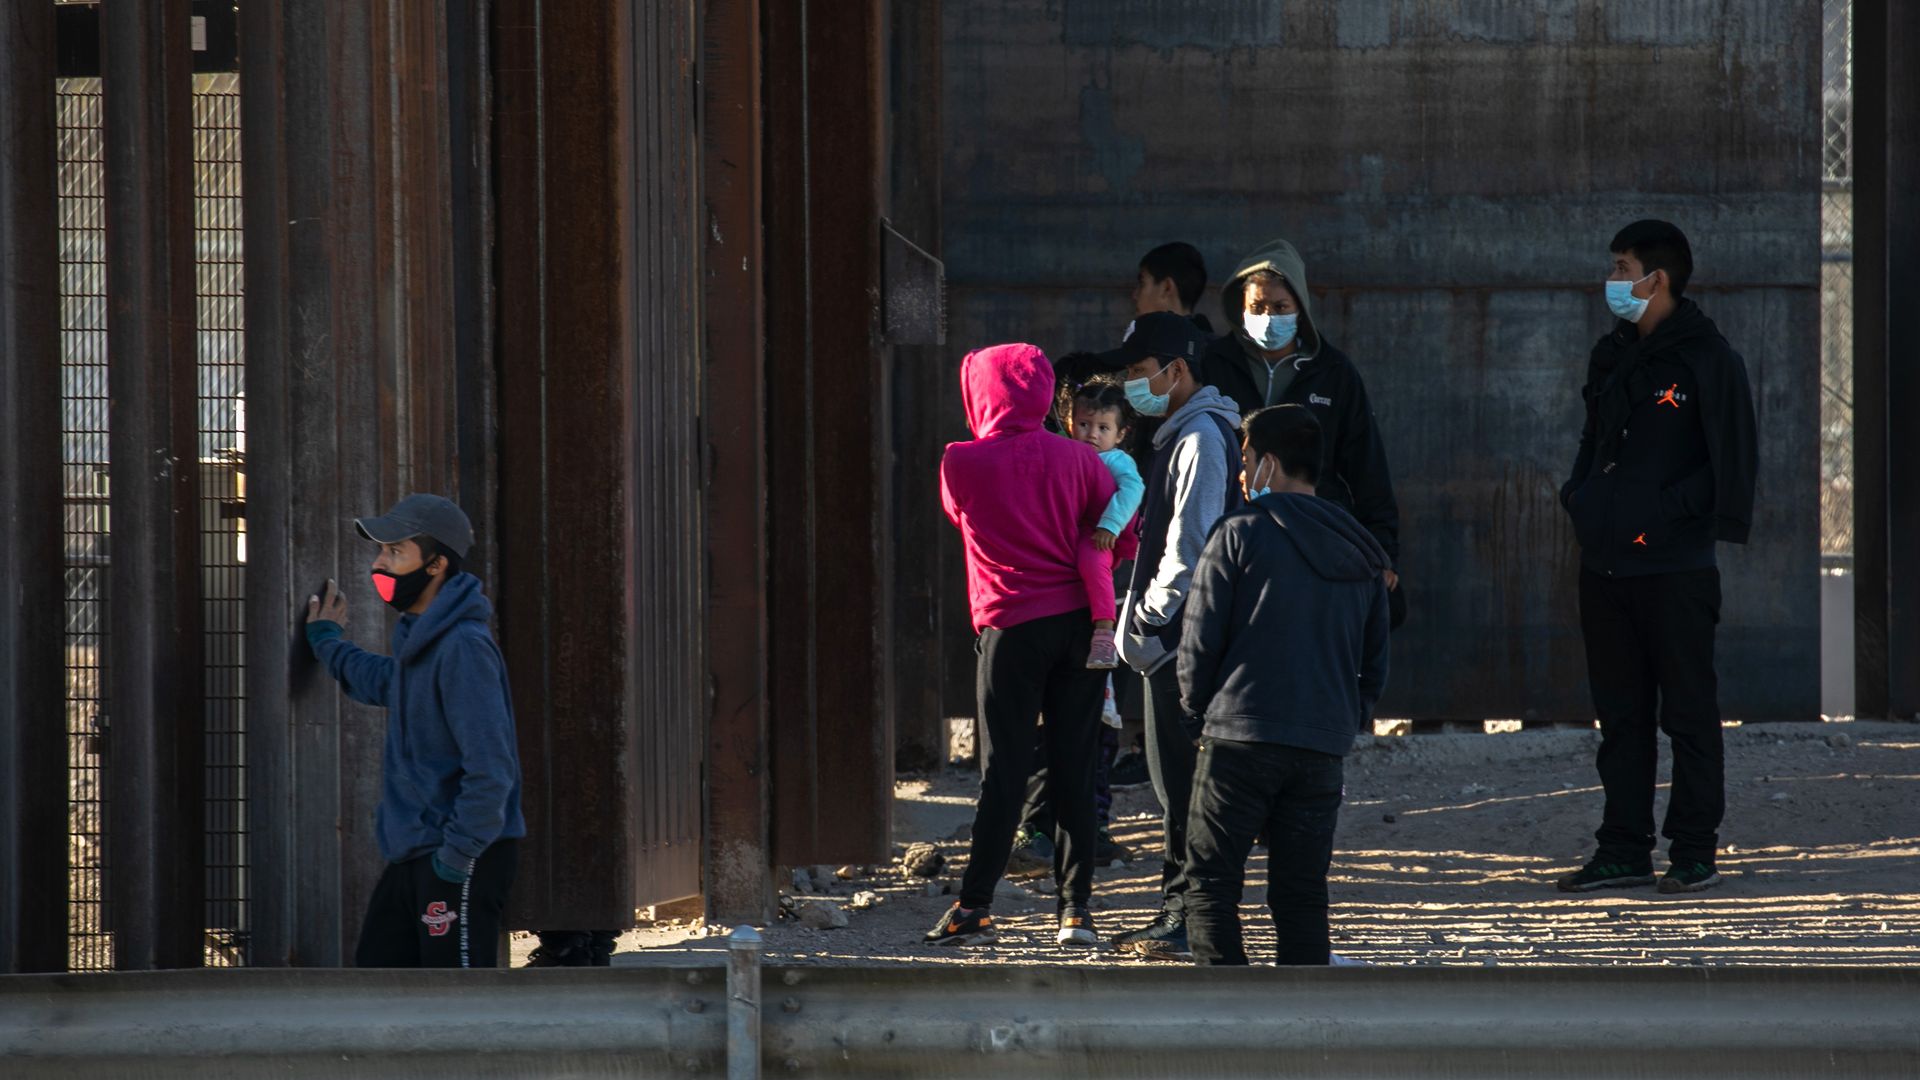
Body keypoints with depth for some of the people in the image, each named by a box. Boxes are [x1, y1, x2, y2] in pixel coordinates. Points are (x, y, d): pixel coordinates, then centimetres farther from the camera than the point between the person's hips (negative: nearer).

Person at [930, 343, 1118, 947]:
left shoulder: (961, 465, -5)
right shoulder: (1076, 459, 1)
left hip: (1011, 625, -2)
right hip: (1078, 621, 2)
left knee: (1003, 770, 0)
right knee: (1074, 770, 6)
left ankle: (975, 907, -2)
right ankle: (1076, 906, 4)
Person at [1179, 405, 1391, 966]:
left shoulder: (1240, 534, -4)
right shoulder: (1360, 553, 14)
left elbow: (1199, 642, -4)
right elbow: (1375, 660, 17)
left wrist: (1198, 711, 11)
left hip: (1241, 737, -5)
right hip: (1324, 751, 5)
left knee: (1211, 883, 1)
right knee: (1302, 894, 9)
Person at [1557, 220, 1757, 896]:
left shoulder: (1705, 357, -7)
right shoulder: (1610, 356, 15)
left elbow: (1732, 458, -9)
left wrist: (1666, 510, -15)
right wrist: (1580, 498, 9)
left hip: (1674, 567, -7)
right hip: (1605, 564, 7)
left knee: (1688, 713, 0)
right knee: (1620, 714, 10)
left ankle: (1694, 851, 5)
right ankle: (1623, 850, 14)